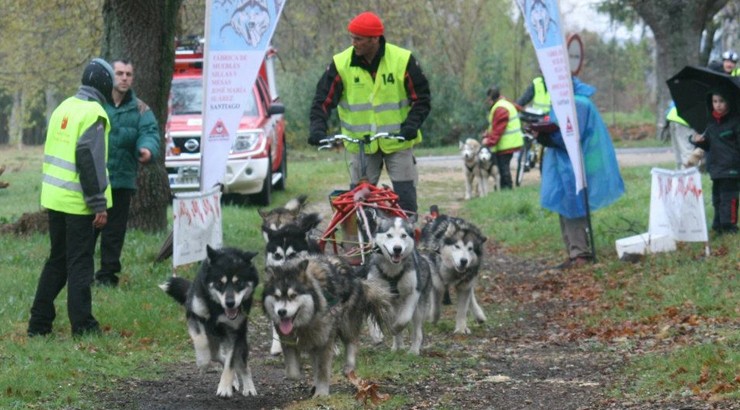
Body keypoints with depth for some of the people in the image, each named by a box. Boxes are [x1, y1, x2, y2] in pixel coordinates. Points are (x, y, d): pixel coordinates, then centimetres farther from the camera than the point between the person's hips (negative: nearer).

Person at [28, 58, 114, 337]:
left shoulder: (64, 108, 12)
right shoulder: (93, 114, -14)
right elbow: (91, 161, -20)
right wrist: (100, 206, -18)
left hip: (54, 197, 8)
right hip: (78, 202, -8)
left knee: (57, 260, 15)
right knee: (80, 263, -1)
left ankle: (39, 323, 15)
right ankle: (82, 325, 1)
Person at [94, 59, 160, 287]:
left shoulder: (140, 110, 7)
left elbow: (150, 133, -7)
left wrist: (147, 149, -30)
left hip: (122, 180, 1)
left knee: (114, 231, 6)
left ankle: (107, 274, 16)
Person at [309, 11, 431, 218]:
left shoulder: (403, 60, -9)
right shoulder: (341, 64, -6)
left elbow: (422, 97, -4)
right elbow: (324, 99, -3)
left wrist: (412, 124, -19)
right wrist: (318, 127, -19)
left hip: (398, 141, -1)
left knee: (405, 194, -1)